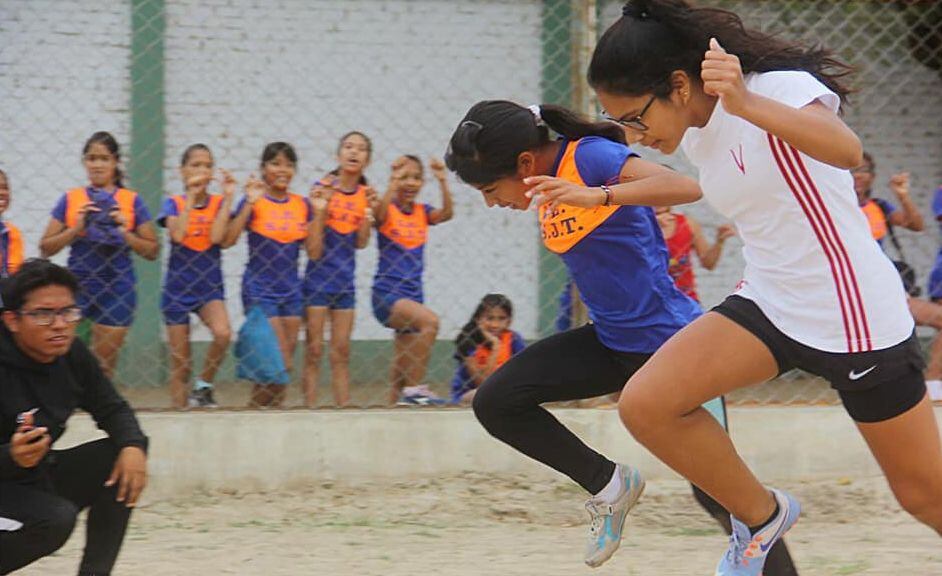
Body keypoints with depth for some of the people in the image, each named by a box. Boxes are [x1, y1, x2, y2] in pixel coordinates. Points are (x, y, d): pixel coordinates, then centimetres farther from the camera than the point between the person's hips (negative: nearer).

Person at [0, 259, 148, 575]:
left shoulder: (72, 356, -4)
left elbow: (112, 409, 7)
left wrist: (133, 445, -14)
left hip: (40, 478, 8)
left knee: (122, 455, -6)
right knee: (56, 519, -32)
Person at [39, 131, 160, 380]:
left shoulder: (132, 201, 3)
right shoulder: (70, 200, 5)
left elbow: (152, 251, 4)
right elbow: (46, 248, 5)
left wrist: (125, 234, -11)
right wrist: (75, 229, -9)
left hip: (116, 290, 0)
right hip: (77, 285, 0)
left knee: (103, 367, 4)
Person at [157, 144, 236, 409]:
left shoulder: (218, 203, 2)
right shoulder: (174, 203, -1)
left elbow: (217, 237, -16)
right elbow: (178, 235, -20)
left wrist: (228, 197, -16)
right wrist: (191, 196, -17)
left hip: (209, 286, 0)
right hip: (178, 287, 0)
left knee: (223, 333, -29)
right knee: (180, 365, 2)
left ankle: (203, 387, -7)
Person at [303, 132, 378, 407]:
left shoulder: (366, 194, 3)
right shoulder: (323, 188, -10)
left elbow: (361, 243, -2)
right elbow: (314, 251, -13)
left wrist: (370, 211, -13)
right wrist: (319, 211, -25)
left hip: (345, 280, 4)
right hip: (318, 277, -4)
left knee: (341, 351, 9)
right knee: (314, 350, -2)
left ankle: (344, 407, 11)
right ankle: (310, 407, 1)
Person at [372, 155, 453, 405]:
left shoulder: (422, 212, 9)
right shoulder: (387, 210, -3)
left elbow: (446, 214, -9)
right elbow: (380, 214, -27)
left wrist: (442, 182, -20)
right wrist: (394, 182, -36)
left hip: (413, 296, 6)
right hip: (386, 293, -6)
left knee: (401, 373, 6)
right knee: (430, 321, -30)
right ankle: (414, 388, -27)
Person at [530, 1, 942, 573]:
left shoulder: (778, 87, -22)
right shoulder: (697, 133, 2)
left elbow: (847, 150, -43)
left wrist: (747, 104, -56)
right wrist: (601, 197, 30)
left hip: (860, 320, -7)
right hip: (770, 305, 7)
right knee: (646, 404, -12)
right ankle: (761, 517, 8)